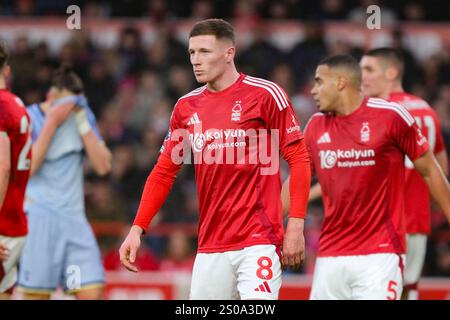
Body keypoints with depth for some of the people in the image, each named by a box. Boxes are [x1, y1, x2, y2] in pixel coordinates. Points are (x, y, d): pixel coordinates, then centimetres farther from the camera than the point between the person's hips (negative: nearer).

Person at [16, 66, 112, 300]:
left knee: (92, 292, -7)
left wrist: (82, 124, -5)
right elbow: (26, 168, -15)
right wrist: (51, 123, -14)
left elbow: (103, 166, 4)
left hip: (74, 218, 5)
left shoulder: (83, 116, 11)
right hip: (39, 217, -5)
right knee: (35, 294, -8)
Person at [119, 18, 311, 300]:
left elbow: (299, 160, -4)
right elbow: (164, 171, 16)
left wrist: (296, 226, -11)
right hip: (210, 247, 5)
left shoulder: (265, 95, -4)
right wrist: (137, 229, 6)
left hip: (259, 242, -5)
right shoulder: (186, 107, 11)